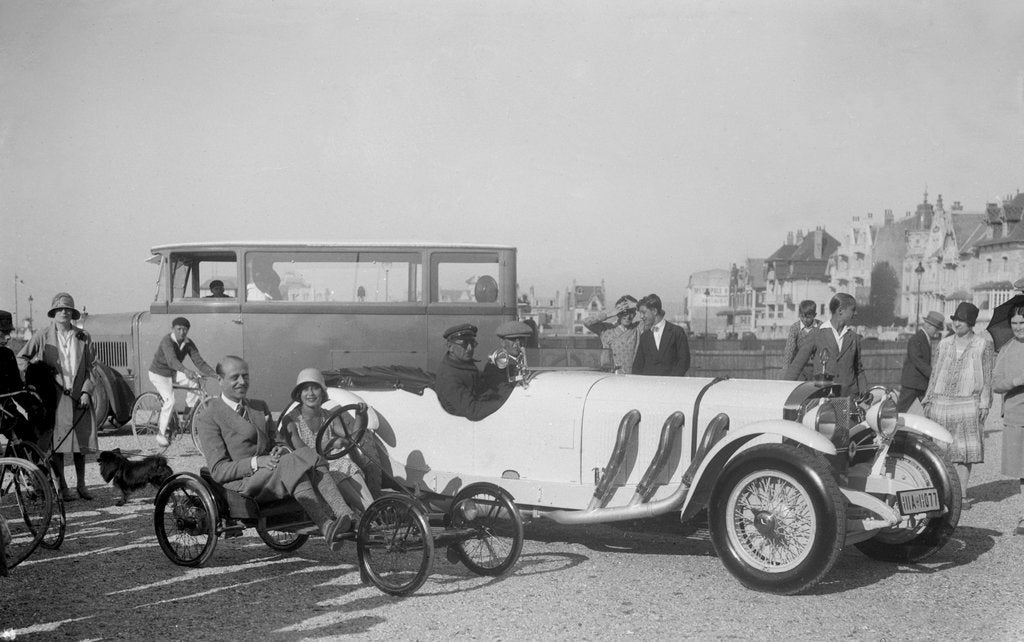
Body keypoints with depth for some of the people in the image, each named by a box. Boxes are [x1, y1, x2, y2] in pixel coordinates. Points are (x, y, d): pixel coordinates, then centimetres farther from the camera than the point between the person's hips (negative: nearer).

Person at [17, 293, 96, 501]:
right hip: (54, 398, -1)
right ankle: (62, 487, 8)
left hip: (78, 397, 2)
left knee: (80, 443, 5)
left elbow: (89, 368, 7)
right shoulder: (43, 337, 2)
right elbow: (21, 358, 8)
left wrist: (86, 391, -4)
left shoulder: (83, 337, 7)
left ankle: (81, 484, 17)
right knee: (56, 444, -1)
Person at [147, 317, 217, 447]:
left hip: (174, 373, 6)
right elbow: (172, 360, -44)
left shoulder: (189, 344, -8)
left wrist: (214, 374, -30)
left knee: (196, 380, -20)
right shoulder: (167, 340, -27)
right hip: (159, 374, -6)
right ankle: (161, 434, -11)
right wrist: (186, 371, -62)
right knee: (170, 401, -25)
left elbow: (199, 362, -14)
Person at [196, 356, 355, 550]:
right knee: (293, 463, -33)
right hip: (242, 485, -5)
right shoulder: (210, 419, 1)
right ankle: (327, 526, -42)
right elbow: (218, 470, -7)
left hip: (270, 475, 6)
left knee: (307, 454, -27)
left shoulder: (260, 407, 22)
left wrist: (281, 450, -6)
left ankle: (346, 516, -43)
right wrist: (256, 462, -22)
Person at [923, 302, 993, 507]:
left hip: (967, 403, -3)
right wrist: (929, 400, 11)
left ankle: (962, 495, 7)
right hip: (941, 403, 3)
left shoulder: (983, 345, 2)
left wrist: (984, 404, -4)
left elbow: (987, 376, 2)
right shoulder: (944, 344, 11)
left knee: (964, 451, -1)